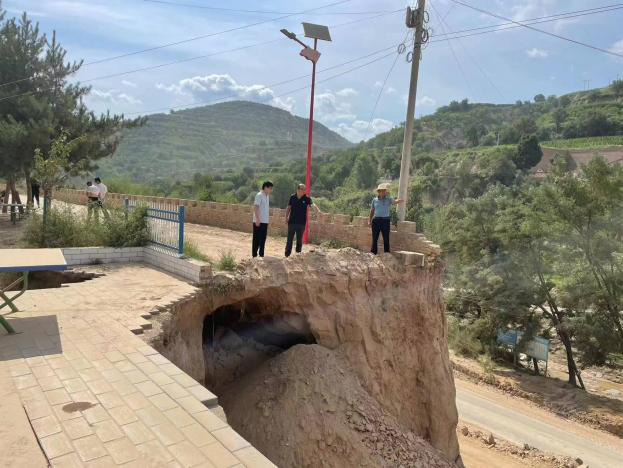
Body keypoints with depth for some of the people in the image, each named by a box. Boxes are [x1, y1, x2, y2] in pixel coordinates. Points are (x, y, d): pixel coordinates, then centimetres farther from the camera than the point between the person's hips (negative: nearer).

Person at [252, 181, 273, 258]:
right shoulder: (259, 195, -12)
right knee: (256, 239, -2)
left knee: (263, 239, 12)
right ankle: (254, 255, 4)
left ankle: (261, 255, 19)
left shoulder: (267, 196, 14)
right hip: (259, 221, -8)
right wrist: (257, 219, -23)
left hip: (265, 221, 8)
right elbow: (255, 207, -18)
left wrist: (268, 218, 18)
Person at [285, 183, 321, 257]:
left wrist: (318, 210, -39)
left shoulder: (306, 198, -4)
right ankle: (287, 253, 14)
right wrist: (286, 217, 5)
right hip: (292, 221, 1)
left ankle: (298, 253, 23)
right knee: (289, 239, 6)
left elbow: (312, 204, -21)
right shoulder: (292, 197, 0)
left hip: (301, 222, -1)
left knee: (300, 239, 8)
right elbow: (288, 207, 9)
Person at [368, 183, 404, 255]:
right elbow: (372, 210, 16)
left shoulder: (388, 199, 2)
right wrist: (370, 220, 16)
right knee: (374, 238, 4)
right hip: (376, 220, 2)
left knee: (386, 239, 1)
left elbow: (394, 202, -18)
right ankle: (373, 253, 12)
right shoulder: (375, 200, 7)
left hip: (385, 220, -1)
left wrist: (400, 201, -39)